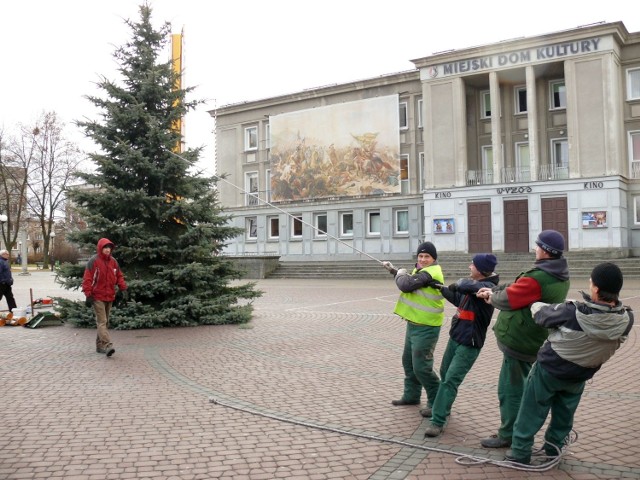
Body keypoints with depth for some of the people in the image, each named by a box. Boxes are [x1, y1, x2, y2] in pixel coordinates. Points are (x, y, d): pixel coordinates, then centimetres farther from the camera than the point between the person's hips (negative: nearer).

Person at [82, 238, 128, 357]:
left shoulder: (113, 261, 9)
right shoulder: (93, 261, -8)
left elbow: (119, 276, 16)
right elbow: (87, 279, -10)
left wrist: (123, 288, 1)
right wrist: (88, 295, -15)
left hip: (109, 297, 6)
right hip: (97, 297, -6)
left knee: (105, 322, 12)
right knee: (102, 322, -12)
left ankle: (100, 345, 21)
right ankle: (108, 345, -22)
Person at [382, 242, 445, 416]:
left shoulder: (429, 273, -22)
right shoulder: (422, 270, 9)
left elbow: (406, 284, -28)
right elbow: (408, 280, 21)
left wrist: (400, 274, -9)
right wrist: (393, 270, 14)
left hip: (425, 328, -11)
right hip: (414, 324, 11)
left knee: (421, 367, -9)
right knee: (408, 361, 20)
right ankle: (411, 395, 34)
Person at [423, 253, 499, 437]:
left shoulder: (488, 287, -20)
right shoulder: (471, 284, 5)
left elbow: (467, 286, -42)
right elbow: (458, 300, 23)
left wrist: (459, 283, -21)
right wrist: (441, 288, 20)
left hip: (469, 343, -8)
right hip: (455, 337, 8)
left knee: (451, 380, -10)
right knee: (445, 374, 20)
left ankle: (438, 422, -6)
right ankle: (441, 407, 39)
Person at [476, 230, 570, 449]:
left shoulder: (537, 279, -26)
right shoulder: (558, 276, 6)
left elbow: (507, 298, -17)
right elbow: (517, 287, 11)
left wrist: (492, 297, 4)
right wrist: (493, 290, 7)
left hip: (518, 341, -10)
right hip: (532, 341, 10)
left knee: (510, 389, 3)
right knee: (521, 387, 21)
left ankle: (508, 436, 14)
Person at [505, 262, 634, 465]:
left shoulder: (572, 312, -35)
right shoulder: (625, 320, -25)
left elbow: (542, 314, -15)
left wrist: (536, 304, 8)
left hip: (549, 370, -3)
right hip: (579, 376, 3)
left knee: (531, 412, 14)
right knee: (564, 414, 27)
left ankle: (520, 453, 23)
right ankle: (554, 448, 41)